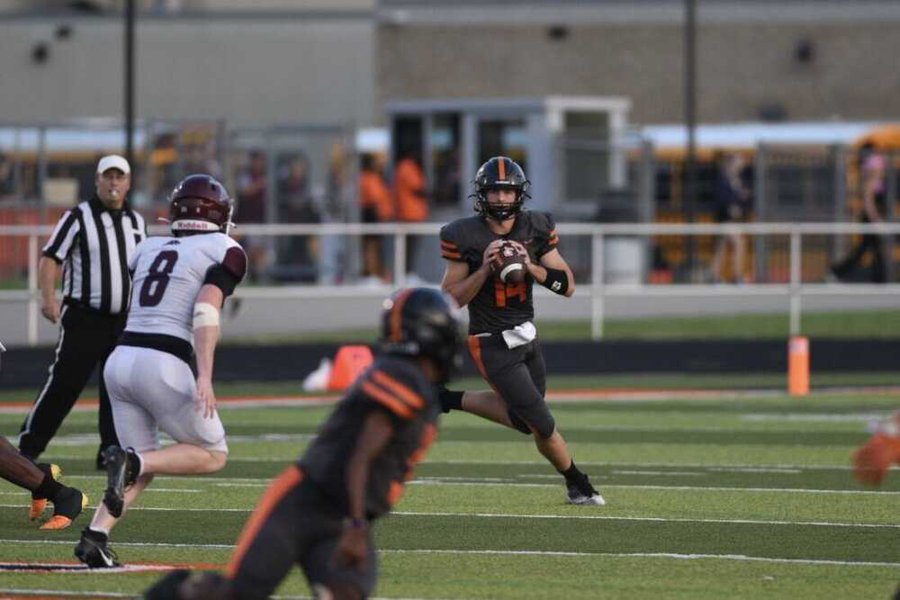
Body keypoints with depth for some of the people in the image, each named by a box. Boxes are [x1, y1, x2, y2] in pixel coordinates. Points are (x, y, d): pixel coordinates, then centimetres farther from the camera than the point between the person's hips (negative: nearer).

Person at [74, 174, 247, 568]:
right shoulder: (224, 251, 2)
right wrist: (204, 376, -21)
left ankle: (94, 537, -4)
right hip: (163, 366, -6)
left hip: (121, 358, 6)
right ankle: (129, 460, -13)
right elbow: (206, 310, -13)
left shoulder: (149, 248, 18)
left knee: (142, 468, 18)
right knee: (213, 455, 11)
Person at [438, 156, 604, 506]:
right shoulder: (465, 237, -15)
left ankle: (450, 400, 36)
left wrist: (530, 266, -21)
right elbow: (451, 299, -12)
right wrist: (485, 269, -25)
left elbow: (568, 287, -6)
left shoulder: (536, 229, -4)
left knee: (521, 420, 19)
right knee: (543, 425, -5)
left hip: (527, 335, 6)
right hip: (493, 345, -6)